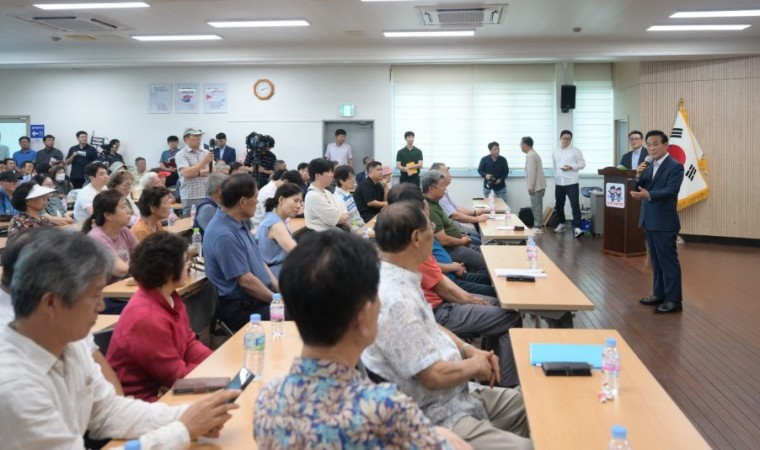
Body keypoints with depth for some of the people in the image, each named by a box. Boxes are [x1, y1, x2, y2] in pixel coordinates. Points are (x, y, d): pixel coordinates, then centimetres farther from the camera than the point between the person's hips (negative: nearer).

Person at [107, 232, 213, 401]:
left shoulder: (170, 299, 0)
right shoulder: (146, 317, -27)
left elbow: (189, 344, 8)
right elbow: (176, 375, -20)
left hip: (162, 387, 8)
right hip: (141, 399, -8)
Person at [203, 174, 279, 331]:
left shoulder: (240, 223, 7)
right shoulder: (224, 235, -22)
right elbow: (246, 281, -21)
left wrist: (279, 289, 5)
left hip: (262, 296, 9)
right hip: (243, 309, -9)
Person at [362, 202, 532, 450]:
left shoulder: (399, 280, 3)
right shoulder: (395, 300, -28)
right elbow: (434, 376, -26)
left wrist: (469, 350, 6)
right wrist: (476, 365, -8)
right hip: (436, 419, -10)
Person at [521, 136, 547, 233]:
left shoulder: (530, 155, -15)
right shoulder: (534, 154, 19)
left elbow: (532, 172, -21)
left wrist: (530, 187, -20)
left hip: (536, 186, -10)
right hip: (538, 185, 10)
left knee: (536, 207, -7)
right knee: (537, 207, 12)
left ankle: (537, 227, -5)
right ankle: (538, 226, 16)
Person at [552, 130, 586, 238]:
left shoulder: (575, 151, -1)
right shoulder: (555, 152, 13)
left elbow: (582, 164, -2)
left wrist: (571, 167, -16)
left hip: (572, 183, -5)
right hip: (559, 183, 5)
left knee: (575, 205, -12)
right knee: (559, 205, 13)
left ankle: (577, 227, -15)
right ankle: (562, 223, 33)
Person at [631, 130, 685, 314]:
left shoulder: (675, 166, -11)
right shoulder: (649, 166, 13)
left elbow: (670, 191, -23)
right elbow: (639, 189, 10)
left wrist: (648, 195, -37)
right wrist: (639, 176, -10)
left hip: (664, 222, -8)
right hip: (649, 220, 8)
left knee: (668, 261, -3)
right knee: (656, 260, 15)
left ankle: (674, 300, 2)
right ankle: (659, 294, 25)